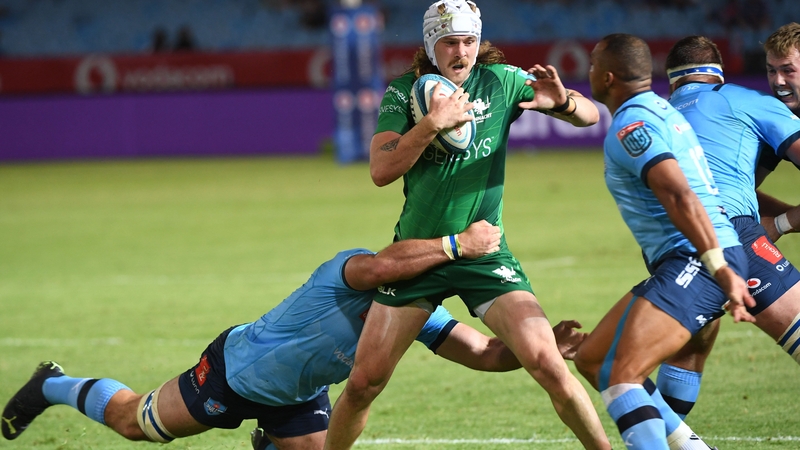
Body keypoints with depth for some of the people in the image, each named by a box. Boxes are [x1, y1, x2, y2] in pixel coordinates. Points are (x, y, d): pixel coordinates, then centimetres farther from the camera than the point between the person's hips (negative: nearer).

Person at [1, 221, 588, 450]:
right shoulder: (348, 272, -38)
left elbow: (484, 353, -21)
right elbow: (385, 263, -62)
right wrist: (460, 244, -62)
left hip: (298, 394, 6)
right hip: (236, 371, -6)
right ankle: (53, 386, 37)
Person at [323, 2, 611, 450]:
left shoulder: (501, 81, -2)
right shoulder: (404, 92, -3)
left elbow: (590, 114, 3)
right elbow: (381, 171, -16)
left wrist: (561, 101, -19)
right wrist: (433, 123, -27)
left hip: (483, 252, 0)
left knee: (548, 365, -16)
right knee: (363, 383, -2)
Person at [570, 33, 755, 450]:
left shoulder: (631, 126, -13)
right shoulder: (660, 109, 19)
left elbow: (679, 195, -24)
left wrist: (721, 269, -28)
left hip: (694, 261, -11)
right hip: (684, 264, 11)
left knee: (619, 375, -23)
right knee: (591, 358, 13)